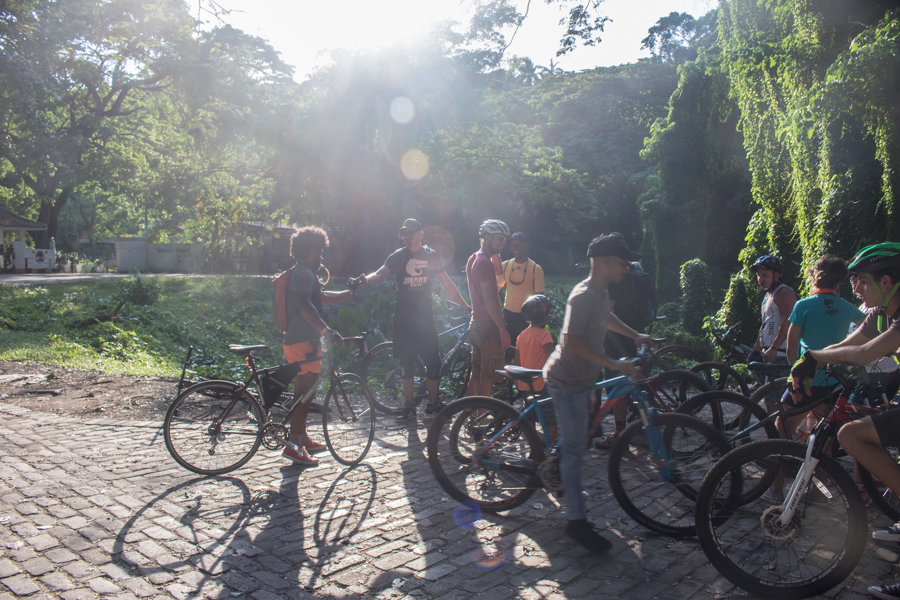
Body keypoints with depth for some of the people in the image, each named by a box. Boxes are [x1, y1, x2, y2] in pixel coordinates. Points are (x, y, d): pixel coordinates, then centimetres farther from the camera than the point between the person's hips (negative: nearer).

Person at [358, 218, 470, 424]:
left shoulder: (431, 256, 6)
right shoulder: (397, 257, 4)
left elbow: (447, 284, 9)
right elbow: (380, 273, -11)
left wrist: (466, 306, 6)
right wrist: (365, 280, -34)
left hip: (425, 316, 0)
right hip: (403, 318, 0)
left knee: (433, 361, -3)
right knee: (406, 362, 5)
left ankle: (433, 404, 13)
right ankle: (409, 407, 16)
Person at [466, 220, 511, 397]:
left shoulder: (472, 259, 13)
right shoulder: (485, 263, -19)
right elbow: (488, 300, -22)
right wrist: (503, 329, -20)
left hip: (476, 323, 10)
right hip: (489, 326, -10)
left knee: (475, 374, 18)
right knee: (487, 378, -1)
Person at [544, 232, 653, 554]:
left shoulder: (601, 292, 7)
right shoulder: (584, 296, -24)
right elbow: (571, 340, -32)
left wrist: (636, 336, 21)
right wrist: (613, 364, -32)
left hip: (582, 377, 10)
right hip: (567, 381, -10)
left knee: (572, 441, 25)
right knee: (575, 449, -5)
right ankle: (577, 521, 2)